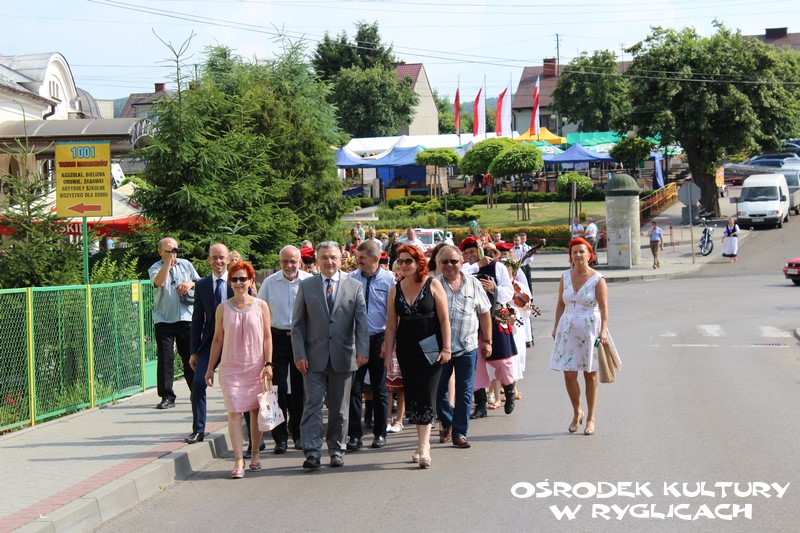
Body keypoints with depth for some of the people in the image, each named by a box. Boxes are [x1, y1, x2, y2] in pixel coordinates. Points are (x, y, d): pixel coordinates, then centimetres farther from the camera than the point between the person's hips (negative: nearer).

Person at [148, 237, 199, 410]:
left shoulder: (186, 265, 13)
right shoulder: (155, 268, 3)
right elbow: (159, 282, -19)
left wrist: (191, 284, -4)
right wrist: (168, 261, -17)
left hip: (186, 318, 2)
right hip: (163, 319, -2)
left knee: (191, 356, 6)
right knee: (165, 358, -5)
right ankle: (167, 396, 0)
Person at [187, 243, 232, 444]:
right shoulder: (202, 285, 5)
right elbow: (197, 319, 6)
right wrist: (193, 351, 3)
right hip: (209, 341, 2)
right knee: (198, 383, -9)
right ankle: (198, 430, 0)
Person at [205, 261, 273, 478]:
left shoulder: (261, 306, 2)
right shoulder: (223, 308, 4)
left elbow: (267, 337, 3)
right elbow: (217, 339, 9)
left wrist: (268, 364, -5)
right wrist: (210, 368, 9)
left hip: (256, 366, 0)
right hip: (231, 368, 0)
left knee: (256, 411, 7)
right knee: (234, 412, -8)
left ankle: (255, 454, 22)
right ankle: (238, 461, -10)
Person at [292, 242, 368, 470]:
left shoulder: (354, 286, 5)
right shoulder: (306, 286, 5)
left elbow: (361, 321, 0)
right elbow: (297, 324, 4)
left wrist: (362, 350, -12)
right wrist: (299, 355, -6)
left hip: (343, 357, 1)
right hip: (314, 357, -1)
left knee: (339, 408, 8)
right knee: (312, 405, -6)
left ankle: (337, 451, 19)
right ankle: (312, 452, -6)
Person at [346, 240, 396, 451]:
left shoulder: (389, 280, -4)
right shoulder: (351, 279, 0)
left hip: (379, 339, -1)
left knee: (380, 389, 10)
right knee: (354, 388, -3)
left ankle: (380, 434, 20)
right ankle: (355, 435, 2)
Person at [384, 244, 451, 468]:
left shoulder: (433, 285, -3)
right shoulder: (395, 290, 6)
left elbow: (444, 318, -4)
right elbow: (391, 325, 7)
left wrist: (446, 348, -9)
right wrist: (388, 354, 4)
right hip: (406, 349, 4)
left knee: (426, 395, -10)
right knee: (412, 395, 7)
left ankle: (423, 447, -15)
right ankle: (423, 443, 17)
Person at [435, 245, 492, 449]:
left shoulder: (473, 284, 4)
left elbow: (484, 313, 10)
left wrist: (487, 341, 9)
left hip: (467, 348, 1)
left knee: (464, 392, 2)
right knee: (439, 390, 8)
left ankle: (459, 432, 10)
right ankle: (447, 423, 32)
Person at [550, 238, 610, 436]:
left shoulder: (597, 279, -5)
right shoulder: (566, 276, 6)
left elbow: (604, 307, -11)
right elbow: (560, 304, 11)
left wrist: (603, 330, -22)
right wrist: (556, 327, 8)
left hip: (590, 329, -3)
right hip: (568, 329, 3)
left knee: (590, 375, 4)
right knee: (568, 374, -2)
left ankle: (590, 418, 15)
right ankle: (577, 413, 20)